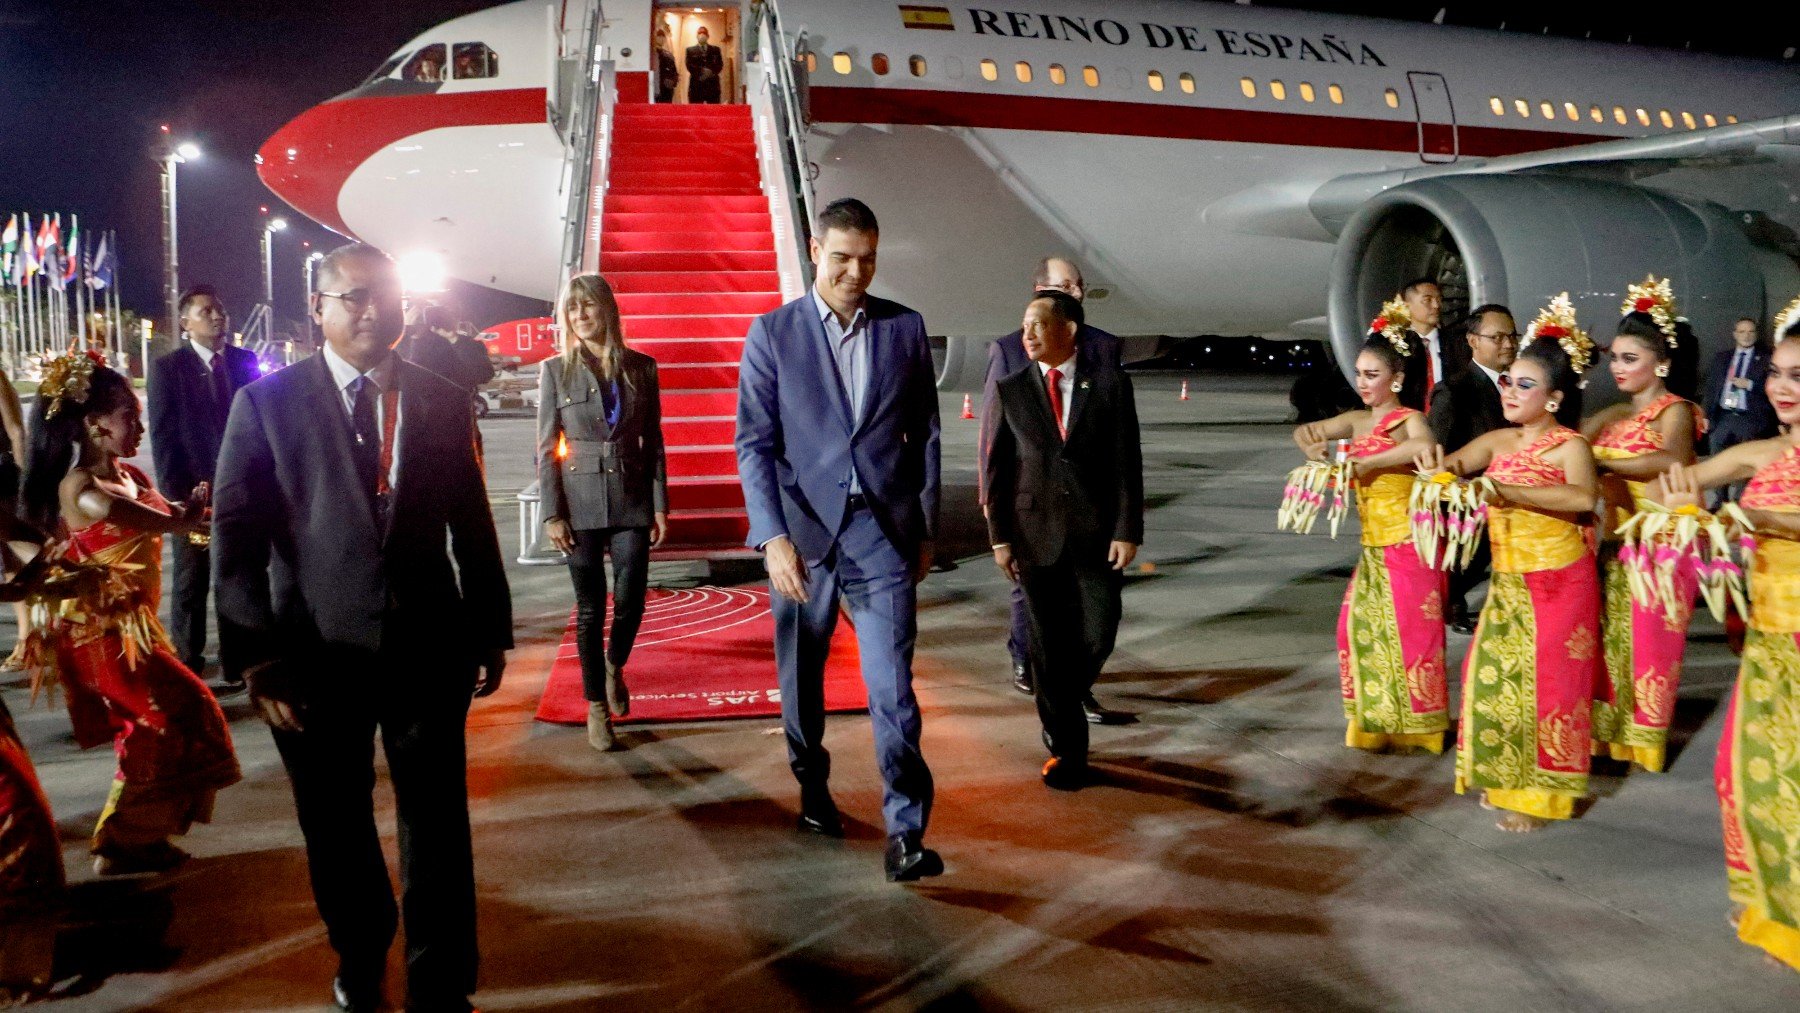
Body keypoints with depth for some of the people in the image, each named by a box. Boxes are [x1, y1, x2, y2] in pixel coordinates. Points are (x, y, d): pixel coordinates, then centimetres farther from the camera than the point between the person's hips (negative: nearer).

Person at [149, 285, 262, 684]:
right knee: (191, 586, 8)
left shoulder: (245, 360, 6)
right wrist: (180, 495, -12)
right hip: (195, 494, -2)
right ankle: (187, 665, 18)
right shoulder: (167, 367, -3)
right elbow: (162, 437, -6)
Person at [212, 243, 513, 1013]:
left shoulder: (442, 401, 5)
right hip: (318, 653, -1)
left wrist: (491, 630, 10)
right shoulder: (267, 402, -1)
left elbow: (472, 523, 9)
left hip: (428, 649, 1)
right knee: (337, 825, 15)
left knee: (437, 823, 5)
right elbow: (237, 536, -4)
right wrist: (256, 657, -10)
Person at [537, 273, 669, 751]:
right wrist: (552, 514, -7)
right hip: (580, 501, -1)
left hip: (632, 498, 1)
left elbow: (653, 440, 7)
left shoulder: (641, 367, 4)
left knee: (631, 600, -3)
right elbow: (546, 448, 0)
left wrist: (660, 505, 2)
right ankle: (597, 707, 17)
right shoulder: (556, 370, 1)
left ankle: (614, 666, 30)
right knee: (590, 608, 4)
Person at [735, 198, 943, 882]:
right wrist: (773, 537, -13)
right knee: (801, 677, 15)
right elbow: (754, 443, -3)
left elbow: (924, 435, 11)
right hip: (801, 532, 0)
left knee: (893, 686, -7)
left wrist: (925, 529, 10)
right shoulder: (772, 333, 1)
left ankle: (906, 834, -4)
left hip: (883, 532, 0)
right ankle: (813, 786, 37)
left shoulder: (905, 328, 5)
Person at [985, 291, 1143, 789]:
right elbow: (997, 469, 5)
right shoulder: (1010, 391, 4)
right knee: (1048, 645, 3)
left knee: (1097, 636, -2)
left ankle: (1062, 707, 29)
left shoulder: (1109, 382, 1)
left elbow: (1127, 461, -1)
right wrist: (999, 537, -1)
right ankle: (1066, 748, 15)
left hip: (1098, 532, -1)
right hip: (1036, 533, 1)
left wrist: (1128, 531, -7)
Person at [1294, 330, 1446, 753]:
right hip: (1372, 545, 7)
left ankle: (1416, 725, 11)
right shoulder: (1358, 421, 9)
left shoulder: (1409, 420, -11)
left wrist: (1368, 462, -28)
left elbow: (1425, 446, -34)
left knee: (1408, 630, -1)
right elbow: (1305, 432, 16)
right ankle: (1376, 720, 24)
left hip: (1406, 542, -7)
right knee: (1361, 627, 11)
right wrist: (1313, 445, -6)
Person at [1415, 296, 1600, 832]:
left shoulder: (1569, 445, -13)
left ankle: (1541, 792, 15)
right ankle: (1506, 777, 27)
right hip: (1507, 582, 6)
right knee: (1495, 676, 10)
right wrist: (1439, 465, -27)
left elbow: (1583, 496, -31)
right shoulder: (1499, 441, 5)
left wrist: (1507, 491, -37)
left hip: (1559, 581, -6)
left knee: (1545, 682, 1)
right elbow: (1450, 464, -3)